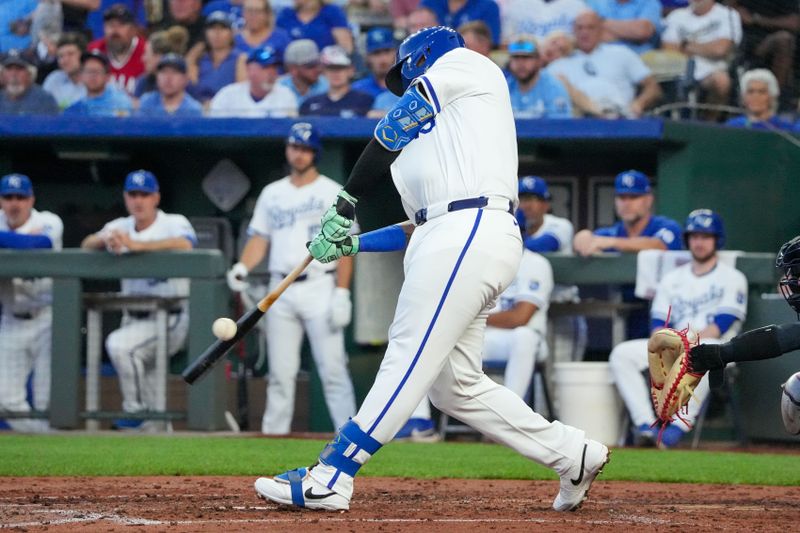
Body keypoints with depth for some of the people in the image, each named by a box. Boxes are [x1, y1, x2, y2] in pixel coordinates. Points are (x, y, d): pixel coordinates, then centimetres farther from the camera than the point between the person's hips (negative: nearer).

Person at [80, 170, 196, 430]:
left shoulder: (174, 223, -5)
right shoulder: (120, 227, 13)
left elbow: (185, 244, -28)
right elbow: (86, 246, -1)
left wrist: (137, 244, -36)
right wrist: (105, 238, -24)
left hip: (169, 319, -7)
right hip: (133, 319, 7)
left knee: (119, 344, -29)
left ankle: (136, 409, -16)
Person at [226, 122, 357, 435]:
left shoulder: (332, 193, 2)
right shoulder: (272, 193, 16)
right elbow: (259, 239, 15)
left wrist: (342, 294, -12)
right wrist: (243, 266, -6)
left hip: (319, 288, -4)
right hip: (281, 290, 4)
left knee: (332, 368, -10)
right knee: (280, 371, 5)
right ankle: (273, 434, 9)